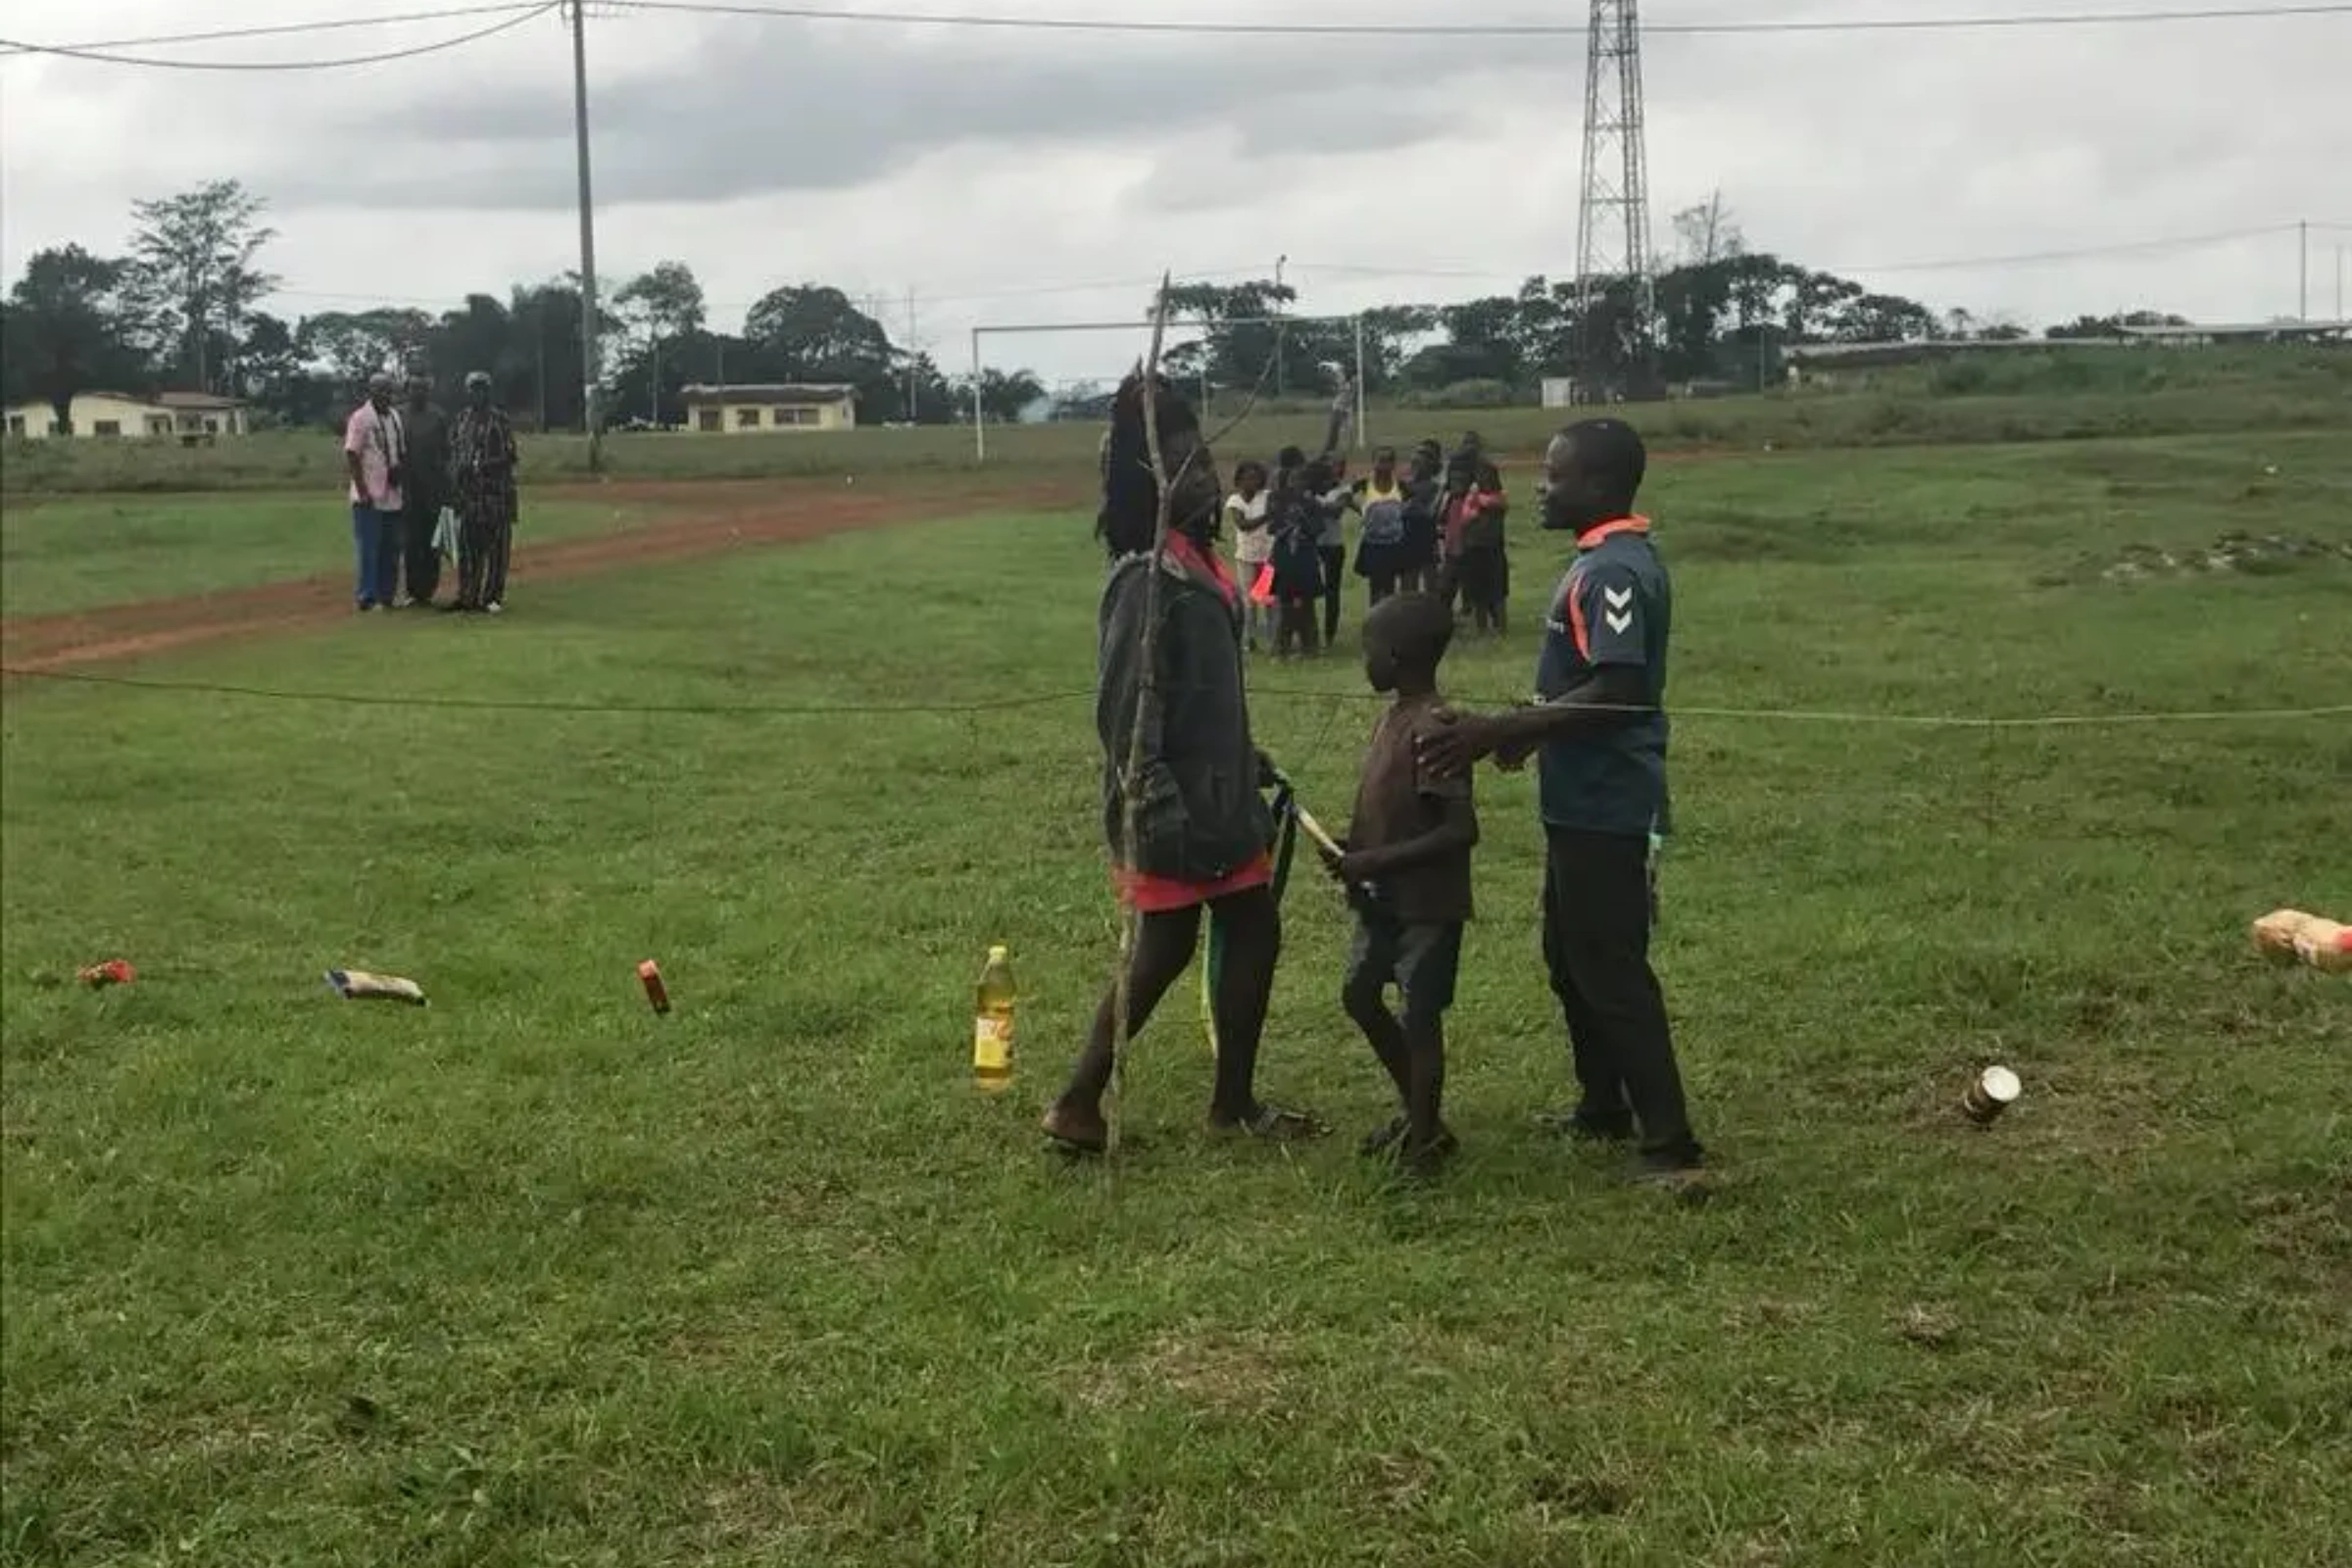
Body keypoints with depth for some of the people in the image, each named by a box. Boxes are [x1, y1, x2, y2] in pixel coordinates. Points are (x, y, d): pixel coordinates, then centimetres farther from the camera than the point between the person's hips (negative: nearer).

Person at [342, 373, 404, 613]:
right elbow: (351, 455, -13)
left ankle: (386, 596, 17)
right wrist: (362, 491, -18)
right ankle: (367, 597, -1)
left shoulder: (395, 416, 13)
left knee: (390, 550, 10)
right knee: (368, 548, -5)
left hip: (392, 495, 7)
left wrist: (398, 469, -2)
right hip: (369, 498, -7)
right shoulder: (360, 418, -9)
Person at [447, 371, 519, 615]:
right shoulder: (460, 421, 14)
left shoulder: (500, 420, 0)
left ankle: (493, 596, 1)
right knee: (467, 547, 7)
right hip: (467, 492, 4)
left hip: (495, 492, -4)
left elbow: (508, 456, -4)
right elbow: (453, 454, 17)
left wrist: (485, 465, -18)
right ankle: (466, 595, 13)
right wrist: (453, 483, 5)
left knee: (495, 547, -3)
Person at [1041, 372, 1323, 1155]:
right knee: (1164, 952, 1)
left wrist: (1246, 762, 22)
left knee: (1254, 934, 13)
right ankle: (1079, 1103, 14)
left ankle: (1235, 1100, 25)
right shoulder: (1148, 577, -20)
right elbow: (1124, 709, -22)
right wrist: (1158, 810, -24)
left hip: (1218, 796, 9)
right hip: (1170, 810, -9)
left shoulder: (1197, 561, 9)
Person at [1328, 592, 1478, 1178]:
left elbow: (1461, 829, -26)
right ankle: (1419, 1110, 32)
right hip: (1386, 899, 10)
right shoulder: (1396, 715, 6)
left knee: (1419, 1016, 0)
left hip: (1428, 903, -10)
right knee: (1360, 994, 17)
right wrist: (1355, 850, 2)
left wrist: (1378, 861, -24)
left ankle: (1425, 1138, 15)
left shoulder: (1432, 730, -23)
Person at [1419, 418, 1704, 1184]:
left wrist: (1501, 731, -28)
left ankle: (1669, 1141, 1)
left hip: (1605, 809, -11)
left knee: (1611, 971, -5)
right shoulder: (1609, 560, 11)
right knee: (1571, 958, 20)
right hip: (1585, 802, 11)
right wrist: (1529, 726, 21)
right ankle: (1605, 1107, 33)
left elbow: (1615, 693, -29)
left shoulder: (1614, 571, -21)